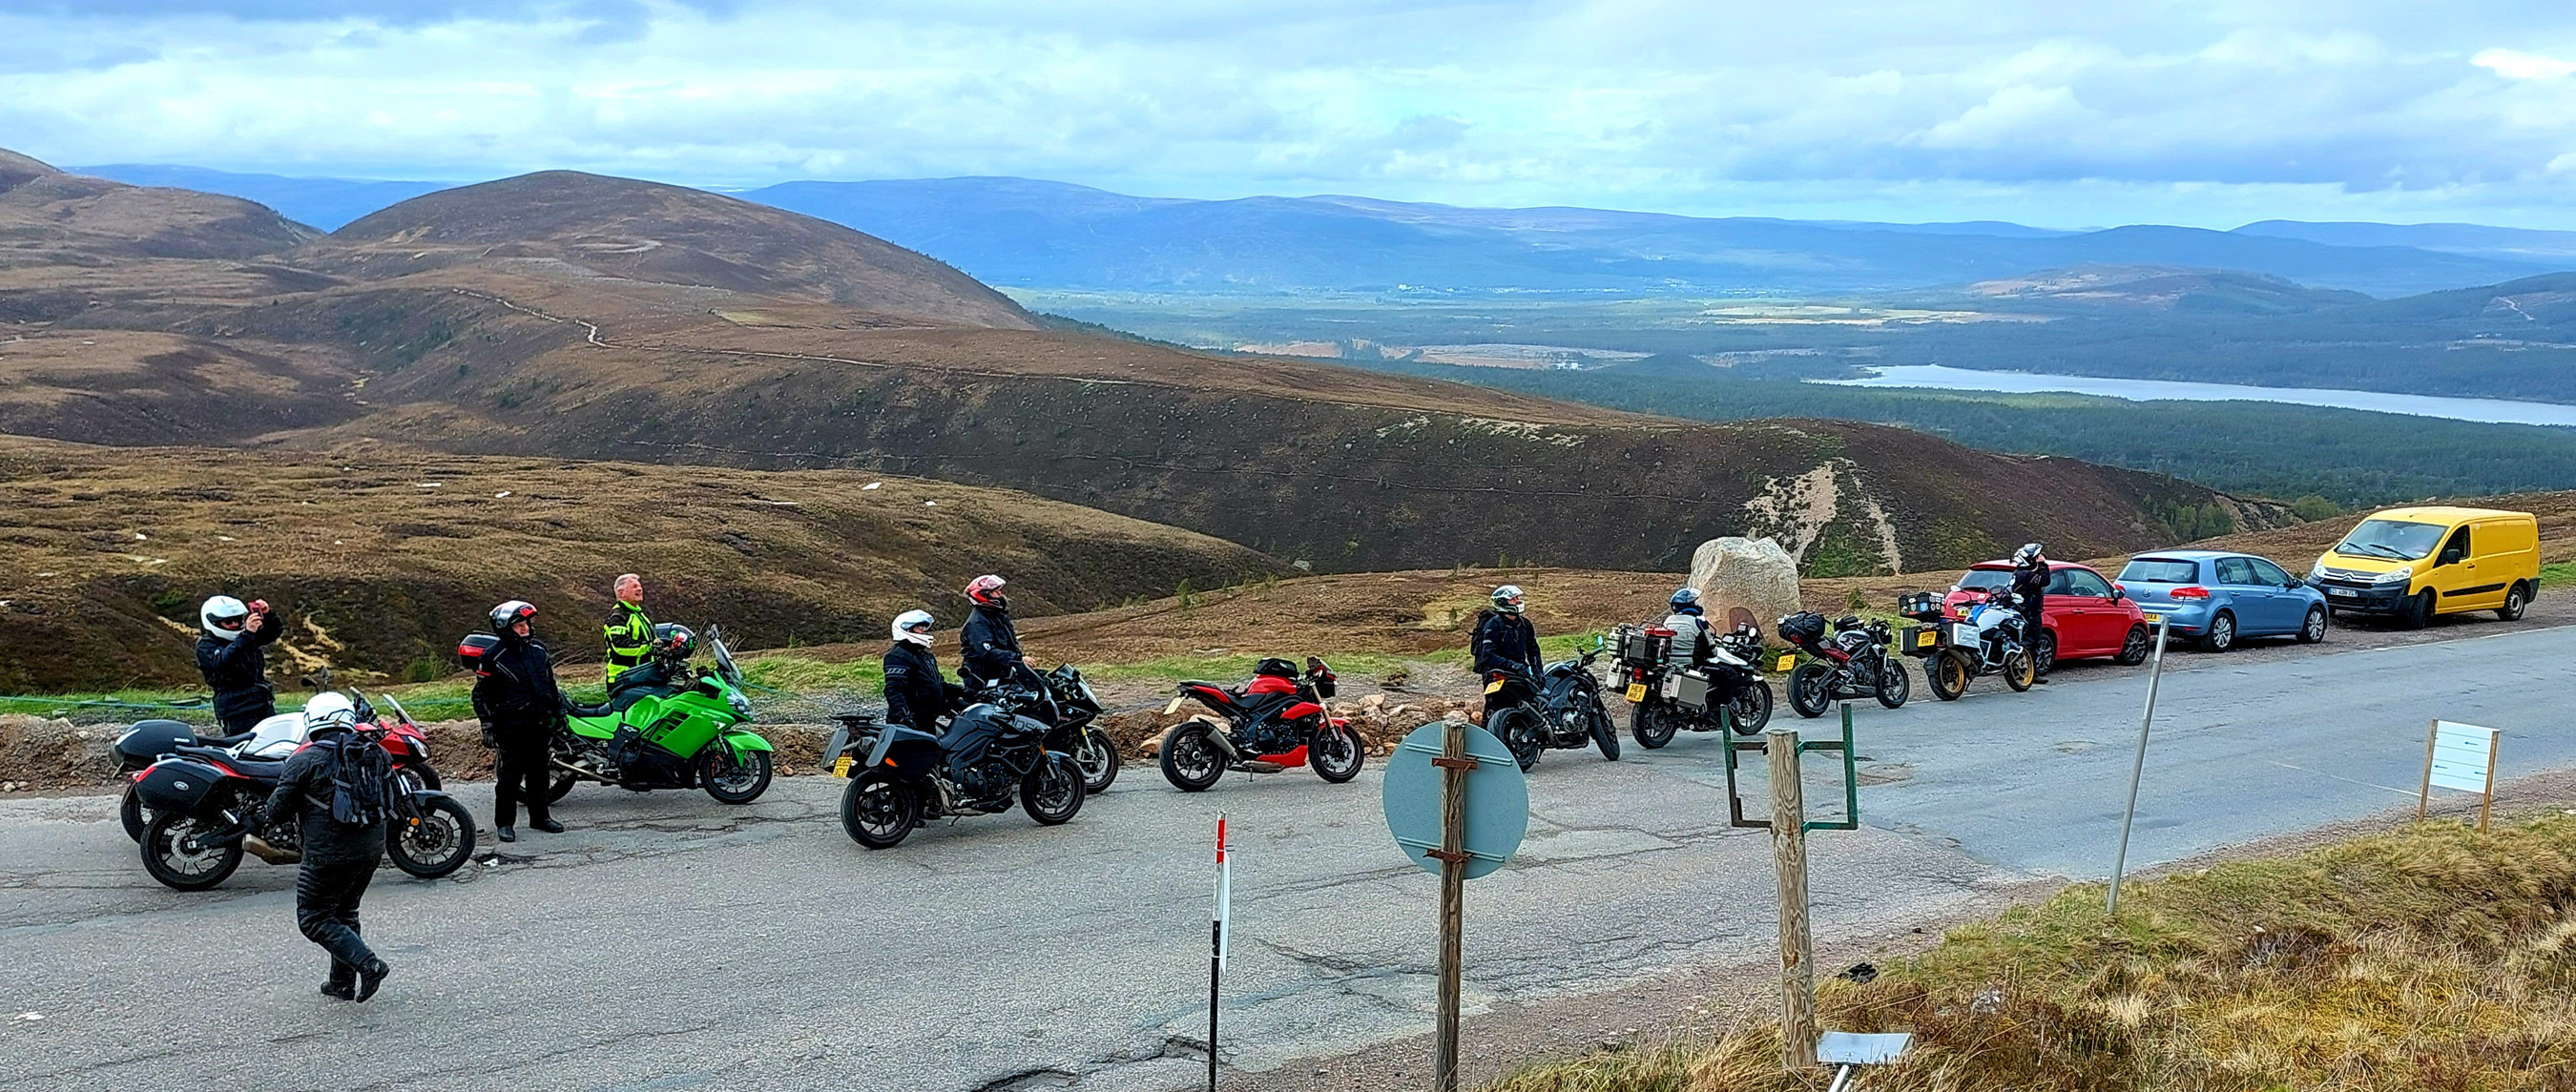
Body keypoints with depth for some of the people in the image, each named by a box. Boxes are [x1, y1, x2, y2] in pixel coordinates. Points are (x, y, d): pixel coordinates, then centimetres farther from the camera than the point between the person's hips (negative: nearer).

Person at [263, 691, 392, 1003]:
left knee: (314, 919, 6)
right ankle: (343, 982, 25)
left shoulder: (306, 760, -9)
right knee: (345, 911, 22)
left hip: (329, 854, -6)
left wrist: (277, 821, 18)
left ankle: (367, 963, -10)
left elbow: (278, 808, -4)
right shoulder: (375, 754, 6)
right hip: (372, 848, 6)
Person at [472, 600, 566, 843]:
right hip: (512, 727, -5)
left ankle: (539, 816, 24)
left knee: (538, 772, 13)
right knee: (509, 776, -2)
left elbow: (550, 683, 20)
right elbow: (482, 694, -4)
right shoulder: (494, 658, -8)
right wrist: (487, 725, -8)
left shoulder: (539, 649, 9)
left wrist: (559, 711, 22)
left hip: (540, 723, 5)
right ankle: (504, 822, 7)